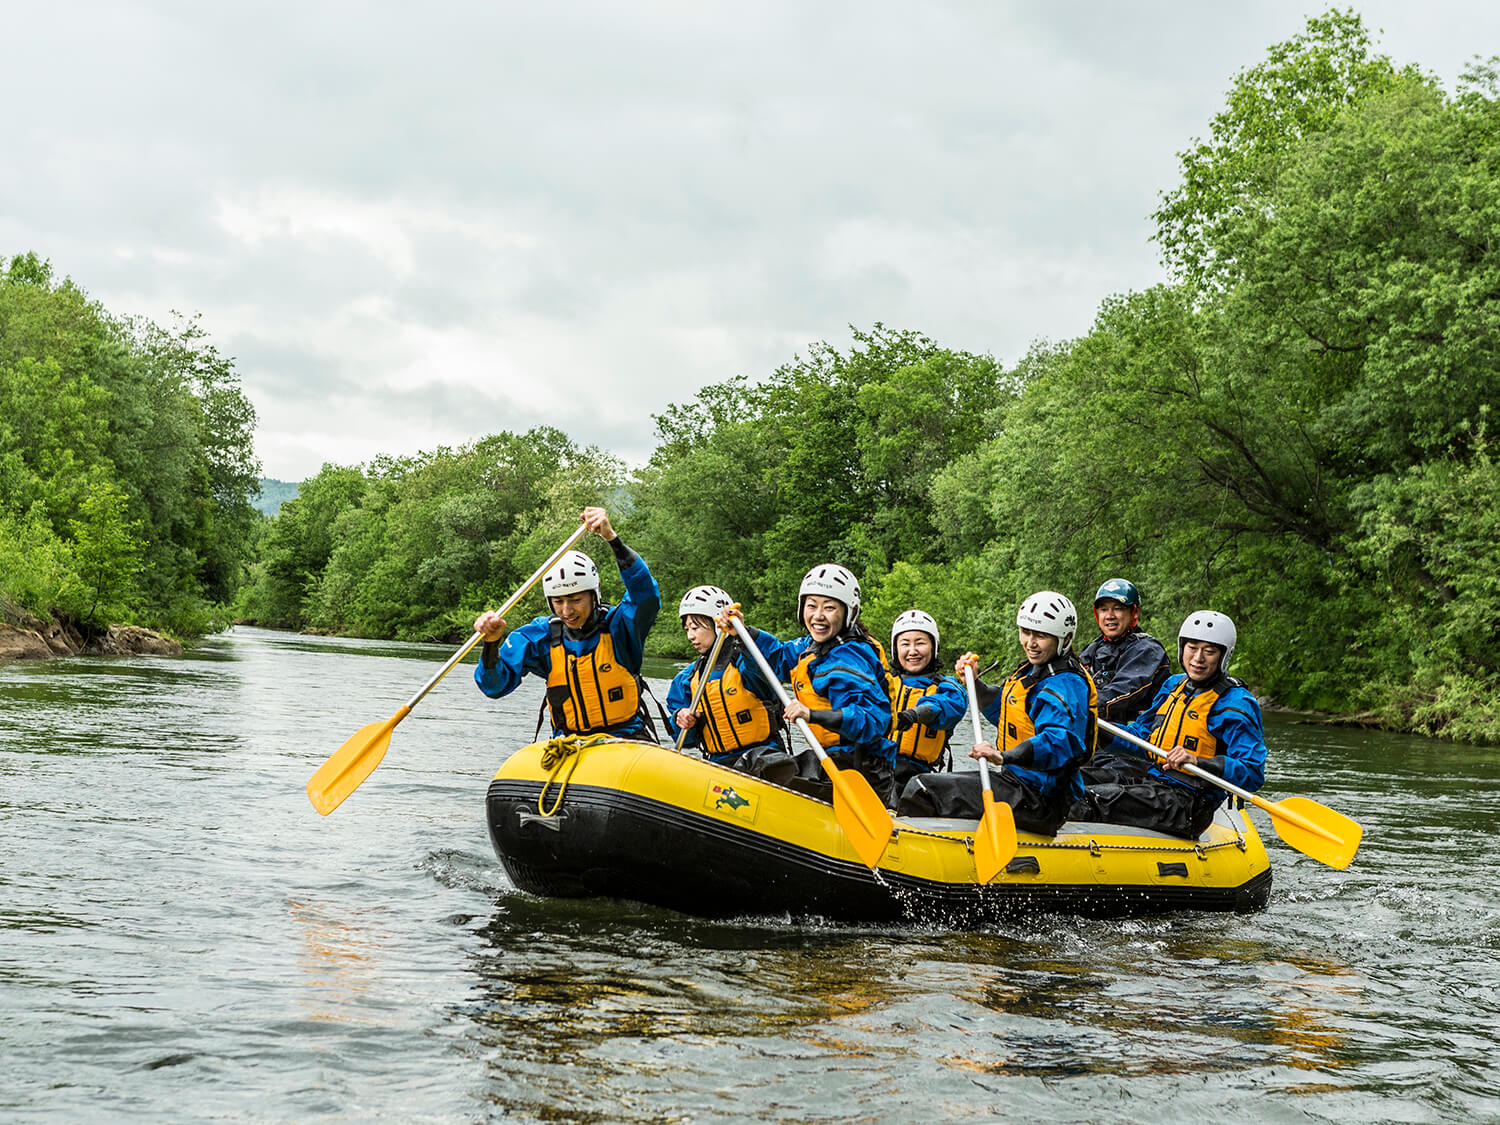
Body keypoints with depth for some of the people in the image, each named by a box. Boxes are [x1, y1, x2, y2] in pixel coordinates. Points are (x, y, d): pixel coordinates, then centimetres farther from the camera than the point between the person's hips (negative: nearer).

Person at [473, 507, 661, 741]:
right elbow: (494, 686, -4)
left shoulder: (617, 626, -6)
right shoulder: (539, 636, 2)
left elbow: (646, 596, -27)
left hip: (628, 739, -3)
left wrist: (612, 538, -38)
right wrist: (491, 643, -26)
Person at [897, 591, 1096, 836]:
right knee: (922, 785, 18)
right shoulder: (1033, 671, 14)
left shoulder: (1067, 685, -18)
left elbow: (1057, 742, -35)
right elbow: (1001, 709, 31)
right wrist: (974, 682, 15)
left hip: (1038, 798, -11)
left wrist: (1004, 757, -49)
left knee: (921, 791, -15)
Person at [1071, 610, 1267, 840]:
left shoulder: (1237, 704, -10)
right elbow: (1142, 733, 24)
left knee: (1089, 801, -24)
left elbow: (1253, 774, -18)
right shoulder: (1174, 685, 14)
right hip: (1151, 782, 8)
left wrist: (1197, 762, -30)